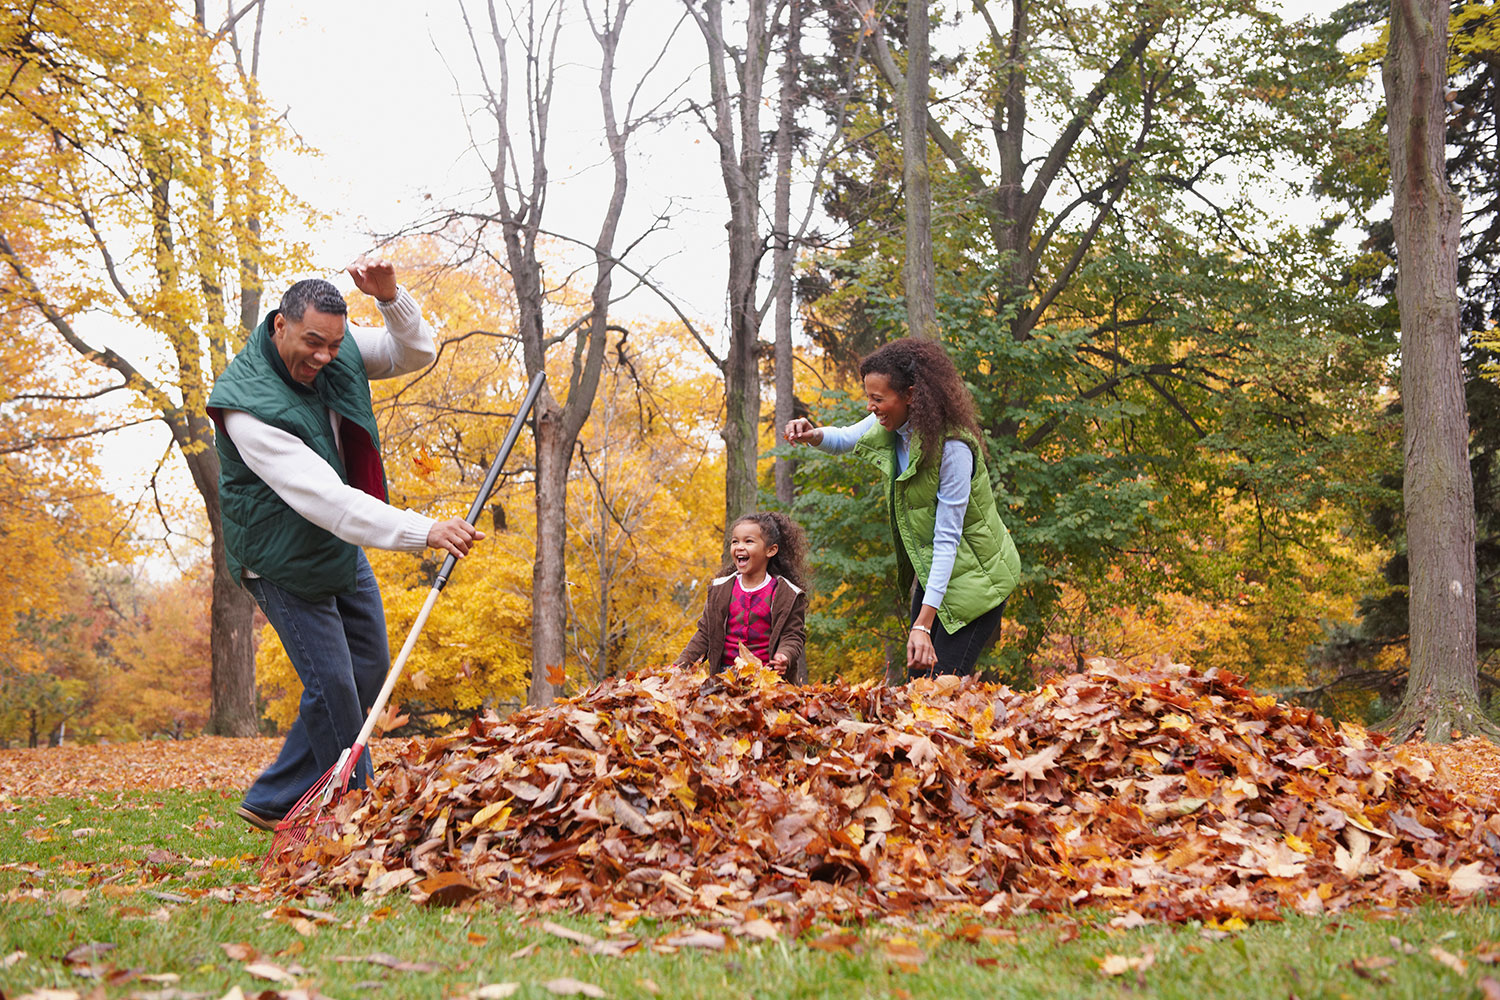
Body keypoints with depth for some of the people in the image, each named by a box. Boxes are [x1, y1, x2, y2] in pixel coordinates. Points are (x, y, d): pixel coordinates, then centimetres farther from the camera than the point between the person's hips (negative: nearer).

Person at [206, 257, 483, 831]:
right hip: (285, 562, -8)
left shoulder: (336, 348, -10)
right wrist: (423, 531, -49)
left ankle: (273, 803, 20)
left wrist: (390, 298, -27)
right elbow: (323, 498, -40)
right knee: (332, 686, -10)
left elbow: (415, 354, -4)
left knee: (370, 670, 12)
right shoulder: (247, 405, -32)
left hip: (342, 544, 8)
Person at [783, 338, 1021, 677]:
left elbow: (947, 539, -29)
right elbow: (845, 438, 16)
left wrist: (922, 625, -32)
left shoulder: (953, 447, -29)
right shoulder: (894, 422, -5)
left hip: (974, 576, -8)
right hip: (931, 570, 8)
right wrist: (814, 435, -10)